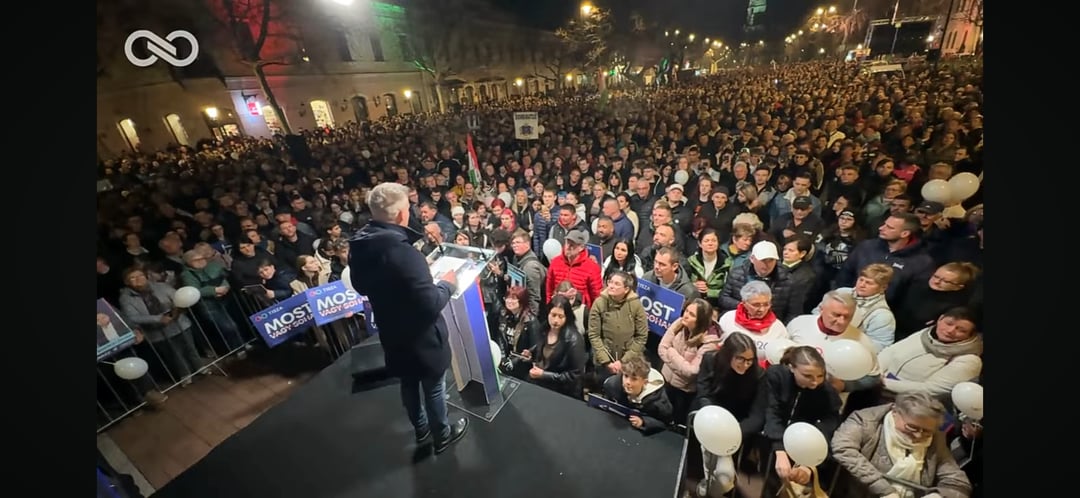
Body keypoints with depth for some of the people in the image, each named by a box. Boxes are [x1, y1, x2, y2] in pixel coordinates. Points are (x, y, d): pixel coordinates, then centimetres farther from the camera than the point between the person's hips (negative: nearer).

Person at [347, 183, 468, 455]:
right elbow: (431, 305, -32)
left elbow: (361, 286, 11)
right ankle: (442, 435, 40)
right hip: (421, 336, -7)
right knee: (434, 387, 16)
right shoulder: (402, 252, -35)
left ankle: (421, 430, 50)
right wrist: (447, 284, -14)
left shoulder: (359, 246, -7)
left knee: (409, 384, 27)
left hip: (392, 333, 8)